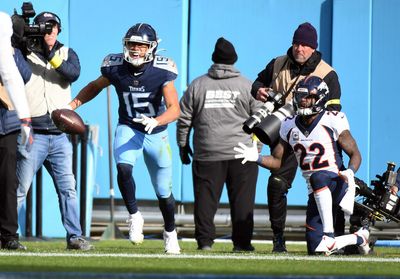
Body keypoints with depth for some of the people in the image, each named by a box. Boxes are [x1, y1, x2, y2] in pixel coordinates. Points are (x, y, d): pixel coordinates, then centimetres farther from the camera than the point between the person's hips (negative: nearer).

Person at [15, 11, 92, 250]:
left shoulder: (66, 54, 10)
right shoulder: (24, 55, 2)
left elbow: (74, 73, -12)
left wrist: (51, 57, -24)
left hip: (60, 136, 3)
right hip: (32, 135, -3)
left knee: (68, 188, 4)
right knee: (20, 189, -3)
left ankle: (74, 236, 8)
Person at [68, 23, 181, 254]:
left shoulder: (161, 72, -19)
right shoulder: (116, 67, -11)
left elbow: (175, 109, -23)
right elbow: (95, 87, 10)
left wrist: (156, 121, -42)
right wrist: (74, 103, -3)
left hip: (156, 133, -1)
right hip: (128, 129, 1)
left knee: (164, 192, 9)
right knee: (123, 168, -31)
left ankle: (170, 233, 34)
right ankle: (134, 216, -11)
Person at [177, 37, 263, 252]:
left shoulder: (197, 85, 5)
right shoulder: (247, 86, 2)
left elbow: (183, 119, 9)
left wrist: (183, 146, 19)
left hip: (207, 153, 1)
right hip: (242, 153, -1)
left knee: (205, 196, 4)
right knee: (242, 198, 4)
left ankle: (204, 240, 0)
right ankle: (242, 241, 3)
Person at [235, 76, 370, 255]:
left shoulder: (332, 121, -8)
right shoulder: (290, 126, 8)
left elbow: (355, 154, -6)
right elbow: (277, 161, 13)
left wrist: (350, 172, -27)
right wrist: (257, 158, -6)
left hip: (337, 182, -5)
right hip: (317, 194, 5)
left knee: (318, 177, -40)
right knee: (315, 249, -1)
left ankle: (329, 234, -33)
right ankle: (359, 238, 27)